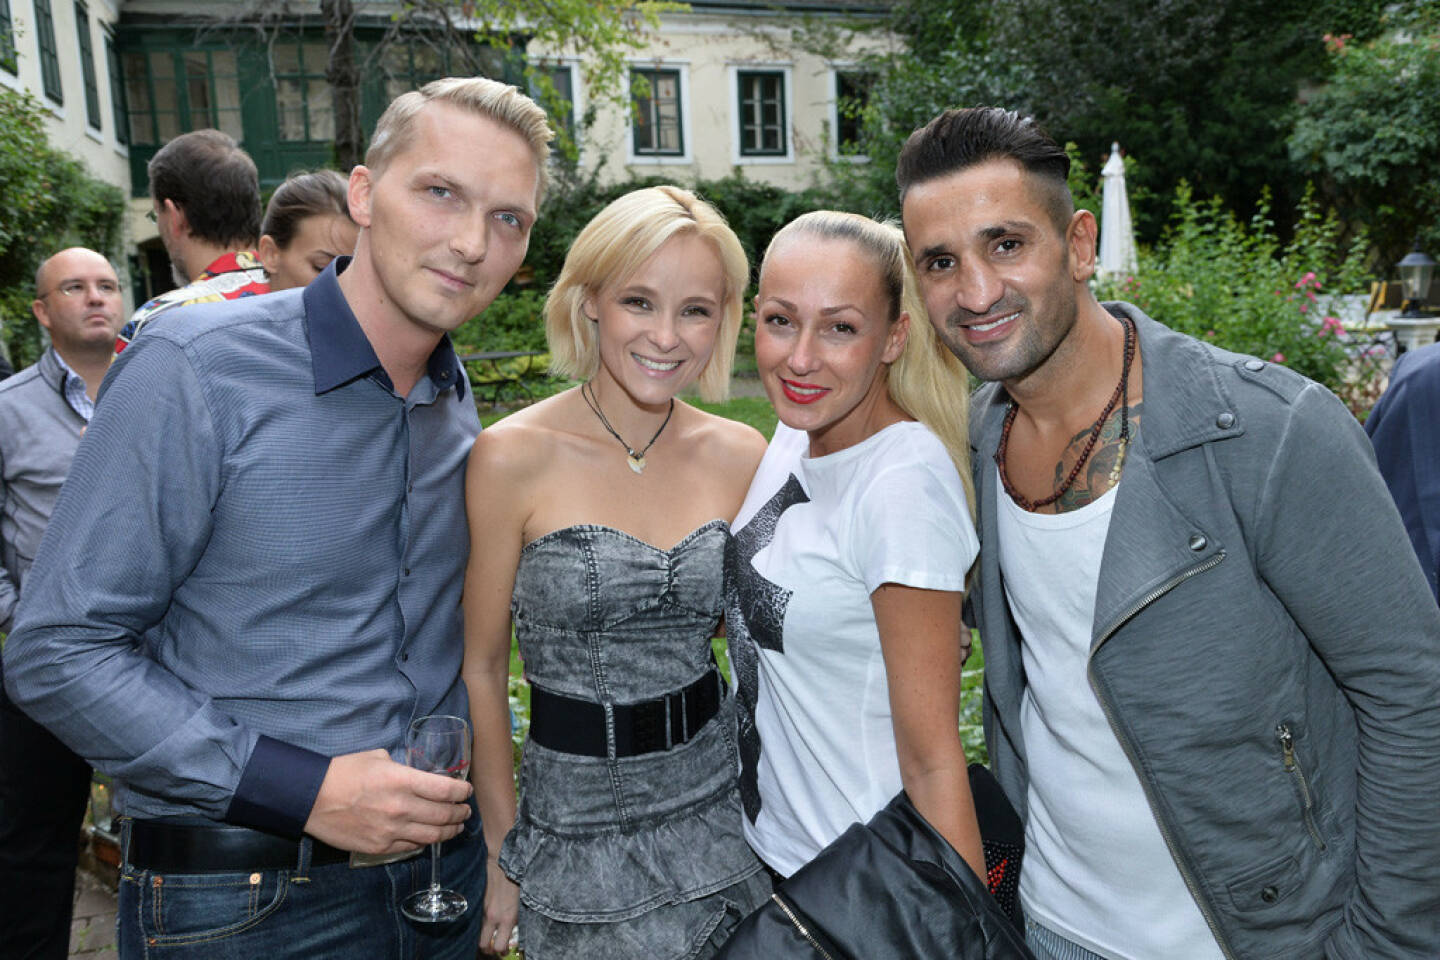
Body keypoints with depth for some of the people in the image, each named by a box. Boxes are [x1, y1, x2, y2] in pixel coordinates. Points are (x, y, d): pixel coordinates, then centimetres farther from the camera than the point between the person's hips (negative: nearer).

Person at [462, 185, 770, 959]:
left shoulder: (741, 457, -3)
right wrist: (504, 853, -4)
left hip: (722, 812, 4)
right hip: (579, 833, -3)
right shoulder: (513, 457, -13)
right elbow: (480, 670, -7)